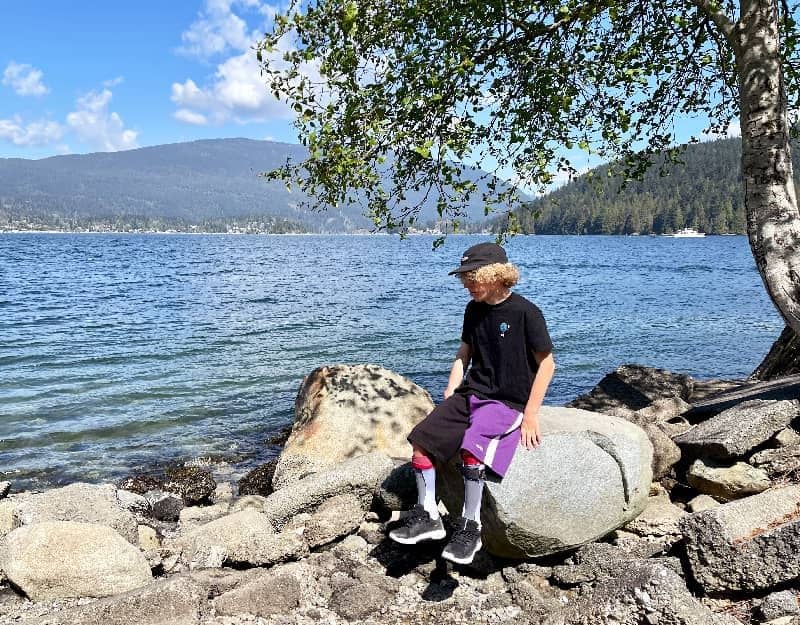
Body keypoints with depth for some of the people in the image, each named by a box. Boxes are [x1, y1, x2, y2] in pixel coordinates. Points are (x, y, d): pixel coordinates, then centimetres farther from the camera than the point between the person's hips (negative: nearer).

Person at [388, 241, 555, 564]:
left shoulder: (526, 313, -12)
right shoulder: (474, 310, 8)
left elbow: (546, 363, -8)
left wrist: (530, 414, -12)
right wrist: (450, 393, 6)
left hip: (507, 402, -7)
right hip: (471, 393, 7)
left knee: (471, 450, -32)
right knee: (421, 440, -11)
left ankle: (469, 527, -12)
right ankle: (427, 516, 3)